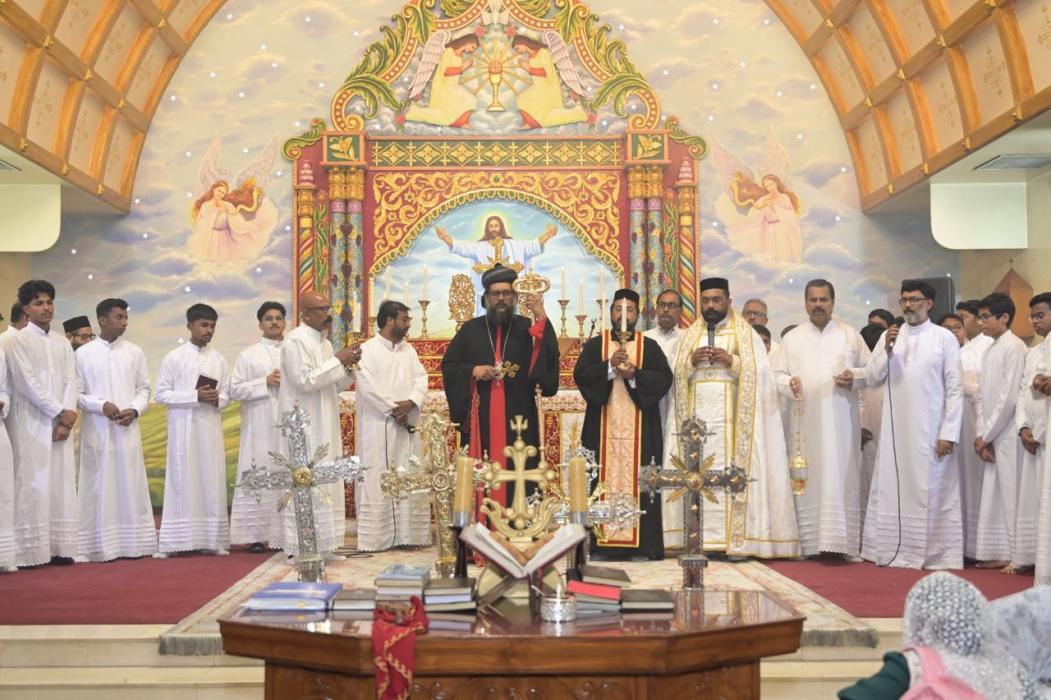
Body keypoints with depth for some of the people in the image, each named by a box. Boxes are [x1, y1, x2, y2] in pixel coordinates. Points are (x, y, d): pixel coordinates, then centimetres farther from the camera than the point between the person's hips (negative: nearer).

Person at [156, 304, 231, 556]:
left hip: (211, 428, 3)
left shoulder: (219, 359, 9)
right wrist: (195, 396, -14)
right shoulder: (174, 357, 0)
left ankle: (213, 539, 6)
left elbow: (227, 396, 13)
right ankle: (180, 541, -1)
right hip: (183, 429, -3)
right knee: (183, 481, -3)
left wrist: (217, 399, -10)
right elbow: (161, 394, -5)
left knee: (212, 481, 3)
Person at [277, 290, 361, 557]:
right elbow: (305, 381, -20)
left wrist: (348, 366, 3)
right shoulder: (295, 341, -11)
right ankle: (300, 547, -2)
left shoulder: (324, 342, 15)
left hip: (324, 427, 9)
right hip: (303, 427, -9)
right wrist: (337, 361, -16)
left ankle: (322, 544, 15)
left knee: (326, 483, 9)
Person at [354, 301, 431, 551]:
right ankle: (375, 537, -4)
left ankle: (408, 533, 8)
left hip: (408, 425, 6)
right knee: (378, 482, -6)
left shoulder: (409, 350, 16)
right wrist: (394, 410, -12)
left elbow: (421, 378, 7)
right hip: (379, 426, -6)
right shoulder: (367, 350, -3)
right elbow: (368, 386, -12)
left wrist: (411, 403, -12)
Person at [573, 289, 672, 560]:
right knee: (603, 482, -4)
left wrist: (634, 375, -14)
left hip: (640, 428, 0)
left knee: (640, 483, -4)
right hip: (603, 426, 0)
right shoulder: (594, 344, 11)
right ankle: (602, 542, -3)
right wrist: (610, 366, -16)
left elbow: (665, 378, -1)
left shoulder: (650, 346, 11)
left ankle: (643, 544, -2)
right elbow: (580, 374, -3)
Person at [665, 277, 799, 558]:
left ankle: (737, 539, -8)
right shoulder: (689, 335, 18)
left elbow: (760, 372, 0)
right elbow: (675, 375, 12)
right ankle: (700, 538, -4)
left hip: (732, 419, -3)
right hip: (696, 417, 3)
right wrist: (691, 362, -6)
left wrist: (732, 361, -12)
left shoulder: (745, 333, 8)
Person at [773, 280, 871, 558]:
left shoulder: (851, 335, 8)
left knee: (841, 479, -4)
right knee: (808, 480, 0)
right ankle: (809, 543, 3)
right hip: (805, 421, 1)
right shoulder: (792, 338, 11)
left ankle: (841, 541, -3)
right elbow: (776, 374, 8)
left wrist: (854, 377, -11)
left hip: (841, 422, -1)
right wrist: (789, 384, -13)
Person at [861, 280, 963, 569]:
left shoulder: (945, 338, -2)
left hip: (931, 431, -3)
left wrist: (949, 434, -9)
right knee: (893, 488, 5)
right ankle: (893, 549, 13)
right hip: (895, 429, 3)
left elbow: (954, 390, -3)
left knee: (930, 491, 1)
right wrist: (886, 349, -10)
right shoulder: (889, 336, 9)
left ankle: (934, 553, 7)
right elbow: (872, 379, 5)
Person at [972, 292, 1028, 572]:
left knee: (1011, 493, -5)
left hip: (1008, 433, -8)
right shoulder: (989, 350, 15)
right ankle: (999, 553, 13)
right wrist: (981, 434, 3)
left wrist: (988, 435, -10)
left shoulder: (1015, 347, -9)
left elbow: (1009, 397, -14)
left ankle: (1017, 556, -1)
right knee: (993, 494, 8)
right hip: (990, 436, 8)